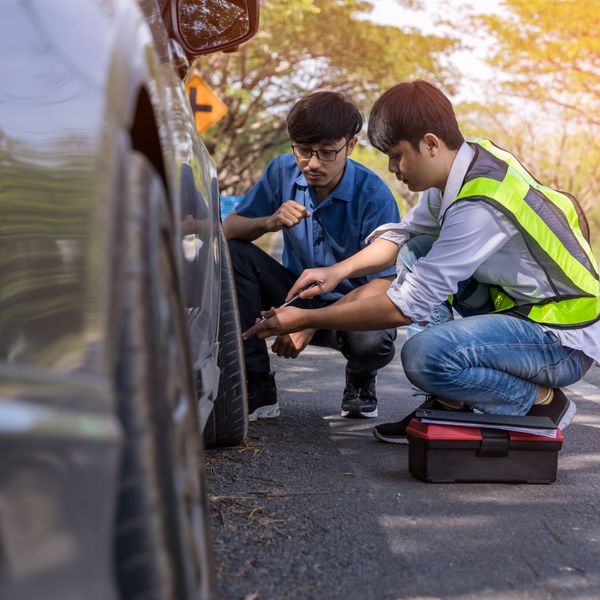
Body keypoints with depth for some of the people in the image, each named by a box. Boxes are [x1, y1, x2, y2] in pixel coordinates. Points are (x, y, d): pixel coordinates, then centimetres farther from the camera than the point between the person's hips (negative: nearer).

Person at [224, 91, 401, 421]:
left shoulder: (373, 195, -20)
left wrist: (312, 323, -33)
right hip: (296, 291, 4)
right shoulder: (283, 171, -8)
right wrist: (269, 222, -28)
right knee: (233, 253, -22)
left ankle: (360, 382, 5)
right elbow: (229, 228, -3)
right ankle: (257, 391, -16)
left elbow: (384, 284, -23)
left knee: (373, 341, -39)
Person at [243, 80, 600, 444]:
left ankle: (543, 403, -3)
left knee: (424, 355, -29)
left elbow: (407, 306, -26)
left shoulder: (480, 205, -28)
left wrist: (304, 320, -18)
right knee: (417, 253, 7)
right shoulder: (469, 159, 0)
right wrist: (338, 271, -2)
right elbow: (403, 233, 15)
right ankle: (450, 404, 5)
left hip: (566, 341, -10)